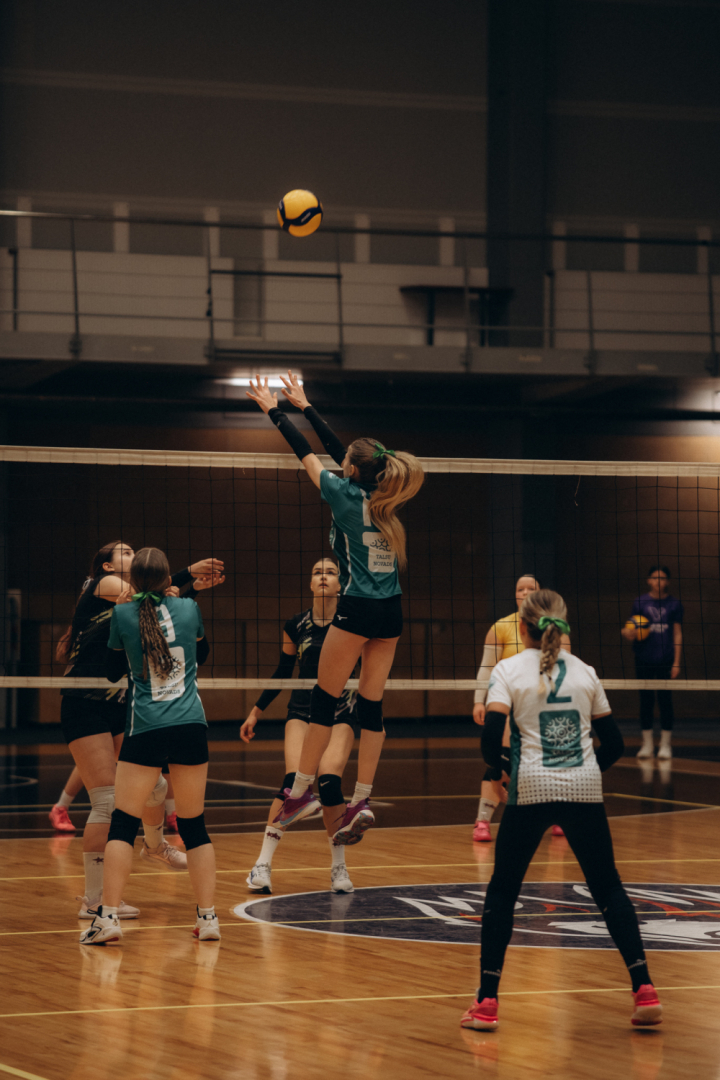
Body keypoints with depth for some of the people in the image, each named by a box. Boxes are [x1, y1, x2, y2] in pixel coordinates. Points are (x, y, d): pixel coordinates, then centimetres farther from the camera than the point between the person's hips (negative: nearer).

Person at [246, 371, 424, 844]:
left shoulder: (346, 494, -7)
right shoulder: (381, 497, 10)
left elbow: (306, 452, 4)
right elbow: (337, 447, 20)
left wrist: (274, 409, 16)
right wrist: (303, 405, 29)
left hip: (358, 609, -6)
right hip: (391, 611, 6)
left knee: (325, 699, 3)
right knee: (372, 705, 5)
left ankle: (302, 790, 7)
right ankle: (361, 801, 2)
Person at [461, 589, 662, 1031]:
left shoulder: (510, 670, 0)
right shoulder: (585, 672, 9)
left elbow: (491, 742, -10)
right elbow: (614, 744, 11)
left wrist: (507, 765, 10)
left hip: (532, 791, -2)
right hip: (585, 792, 2)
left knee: (502, 891, 11)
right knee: (608, 888, 13)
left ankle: (487, 1003, 6)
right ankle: (645, 990, 2)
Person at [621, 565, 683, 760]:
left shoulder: (673, 604, 3)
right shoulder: (640, 602, 4)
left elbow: (677, 634, 4)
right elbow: (633, 631, 5)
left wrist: (676, 662, -1)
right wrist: (628, 634, -20)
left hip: (665, 661, -1)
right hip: (644, 660, 1)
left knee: (665, 700, 0)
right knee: (646, 700, 5)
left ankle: (665, 744, 10)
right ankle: (647, 744, 14)